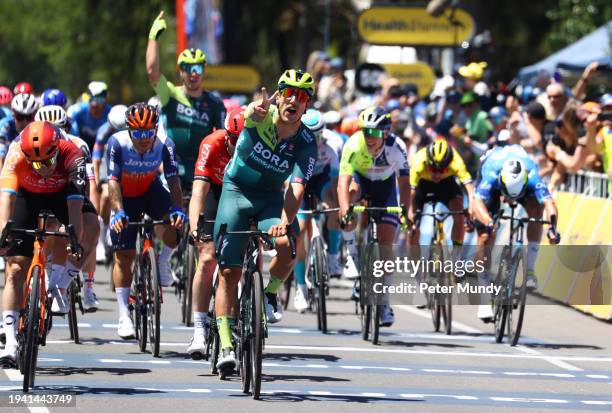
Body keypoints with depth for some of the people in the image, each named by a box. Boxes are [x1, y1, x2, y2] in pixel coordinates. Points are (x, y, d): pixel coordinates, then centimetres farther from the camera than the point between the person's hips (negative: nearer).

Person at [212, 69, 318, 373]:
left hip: (270, 198, 1)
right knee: (229, 271, -7)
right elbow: (251, 114, -46)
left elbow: (296, 188, -26)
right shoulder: (263, 116, -20)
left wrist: (285, 221, -44)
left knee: (289, 244, -30)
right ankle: (226, 345, -1)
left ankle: (270, 292, 1)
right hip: (236, 191, -1)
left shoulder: (306, 143, -16)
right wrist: (256, 110, -71)